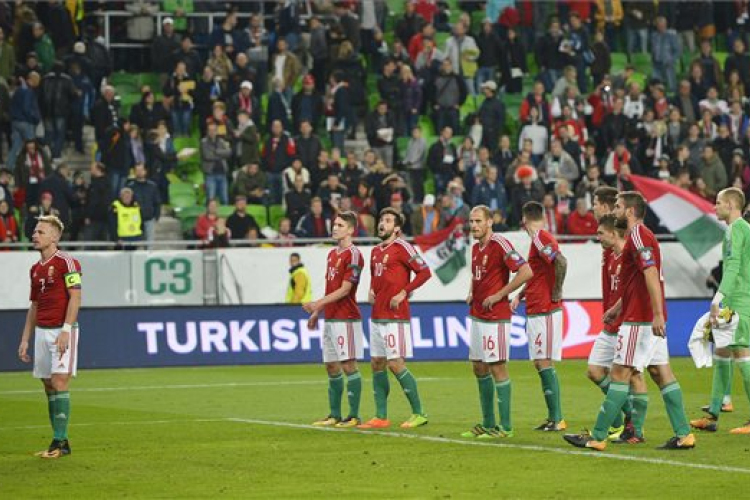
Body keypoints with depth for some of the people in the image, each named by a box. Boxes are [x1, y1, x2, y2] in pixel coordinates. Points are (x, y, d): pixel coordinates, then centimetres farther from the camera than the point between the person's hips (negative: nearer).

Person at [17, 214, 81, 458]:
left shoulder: (66, 262, -8)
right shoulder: (35, 269, 16)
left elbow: (75, 297, -14)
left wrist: (66, 330, -21)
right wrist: (25, 340, 18)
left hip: (62, 330, -8)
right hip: (41, 331, 8)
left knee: (59, 382, -12)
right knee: (49, 385, 6)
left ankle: (60, 441, -10)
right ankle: (59, 442, 10)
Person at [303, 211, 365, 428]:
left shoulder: (353, 255, -10)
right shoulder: (332, 254, 17)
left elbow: (344, 290, -16)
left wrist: (318, 304, -20)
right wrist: (317, 312, 21)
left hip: (346, 318, -9)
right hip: (330, 318, 9)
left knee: (349, 366, -7)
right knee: (331, 367, 10)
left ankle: (354, 416, -4)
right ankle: (335, 415, 17)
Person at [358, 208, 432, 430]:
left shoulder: (401, 247, -9)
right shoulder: (376, 251, 16)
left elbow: (424, 272, -14)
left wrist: (404, 293, -15)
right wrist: (372, 291, 13)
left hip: (395, 316, -9)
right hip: (377, 316, 9)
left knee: (396, 364, -10)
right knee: (377, 364, 7)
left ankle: (418, 413, -1)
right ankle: (381, 417, 12)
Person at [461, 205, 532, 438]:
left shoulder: (500, 245, -14)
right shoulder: (476, 248, 13)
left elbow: (526, 272, -23)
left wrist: (499, 295, -19)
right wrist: (471, 293, 12)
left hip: (495, 317, -9)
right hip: (476, 315, 9)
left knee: (497, 368, -5)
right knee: (479, 368, 13)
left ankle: (505, 426, 0)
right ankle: (487, 424, 21)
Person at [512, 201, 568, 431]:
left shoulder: (541, 238, -14)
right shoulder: (538, 239, 16)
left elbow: (561, 261, -30)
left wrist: (556, 293, -21)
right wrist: (519, 296, 22)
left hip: (545, 311, -10)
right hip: (536, 311, 10)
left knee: (544, 363, -9)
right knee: (541, 363, 12)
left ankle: (557, 419, -7)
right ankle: (554, 418, 15)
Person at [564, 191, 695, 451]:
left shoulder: (638, 235, -13)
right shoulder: (640, 235, 19)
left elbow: (651, 275, -23)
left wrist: (658, 314, -29)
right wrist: (618, 307, 29)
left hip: (639, 320, -10)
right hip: (650, 319, 10)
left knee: (620, 374, -7)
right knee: (662, 373, 8)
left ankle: (598, 437, -4)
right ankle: (684, 434, 5)